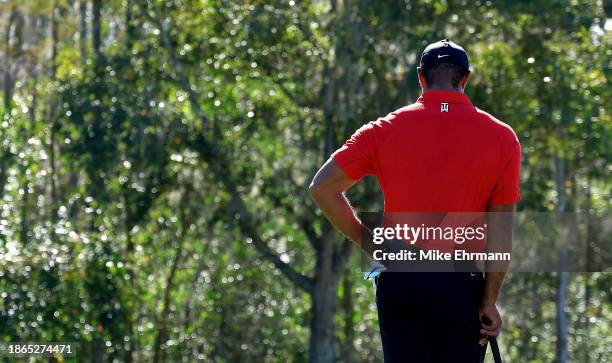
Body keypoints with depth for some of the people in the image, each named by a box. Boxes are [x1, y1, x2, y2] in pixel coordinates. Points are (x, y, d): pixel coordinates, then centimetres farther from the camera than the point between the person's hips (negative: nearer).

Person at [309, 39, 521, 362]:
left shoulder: (384, 129, 3)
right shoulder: (501, 137, 1)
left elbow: (322, 187, -1)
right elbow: (501, 231, -2)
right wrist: (490, 301, 1)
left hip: (398, 282, 1)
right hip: (460, 286, -1)